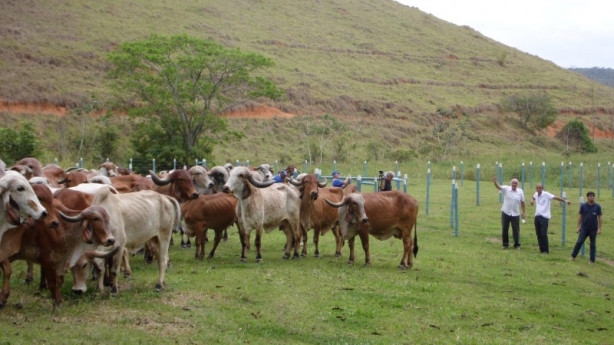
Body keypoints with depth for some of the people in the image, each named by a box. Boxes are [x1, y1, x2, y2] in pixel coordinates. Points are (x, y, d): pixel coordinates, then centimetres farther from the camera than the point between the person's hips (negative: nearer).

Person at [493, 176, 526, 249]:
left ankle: (517, 244, 18)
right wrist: (495, 182, -42)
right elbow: (499, 187, -21)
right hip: (505, 213, 0)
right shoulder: (506, 189, -5)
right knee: (504, 229, 6)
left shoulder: (520, 191, 0)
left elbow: (522, 202, 8)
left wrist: (523, 212, 9)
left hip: (515, 214, 0)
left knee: (516, 229, 5)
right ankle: (505, 244, 19)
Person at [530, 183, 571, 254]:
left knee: (543, 234, -10)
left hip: (544, 217, -7)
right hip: (537, 216, 7)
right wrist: (532, 200, 10)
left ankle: (546, 250, 0)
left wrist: (565, 201, -31)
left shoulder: (546, 194, -11)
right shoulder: (536, 194, 9)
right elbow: (533, 198, 33)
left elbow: (556, 197, -19)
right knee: (538, 234, 9)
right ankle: (541, 249, 19)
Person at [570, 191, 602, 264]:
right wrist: (578, 227, 2)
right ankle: (573, 256, 12)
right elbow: (580, 216, 5)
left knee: (593, 245, 7)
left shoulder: (597, 206, -4)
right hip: (584, 228, 0)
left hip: (593, 229, 0)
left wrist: (599, 228, -4)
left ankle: (592, 260, 14)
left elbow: (599, 217, 0)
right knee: (579, 242, 0)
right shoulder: (583, 206, -2)